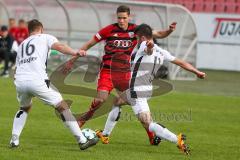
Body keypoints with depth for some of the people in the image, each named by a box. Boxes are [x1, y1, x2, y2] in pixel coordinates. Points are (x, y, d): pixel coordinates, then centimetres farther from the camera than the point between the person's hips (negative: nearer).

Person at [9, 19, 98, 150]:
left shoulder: (22, 44, 31)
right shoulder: (45, 37, 16)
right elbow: (59, 46, -5)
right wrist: (75, 53, -18)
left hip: (19, 81, 5)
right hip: (37, 80, -5)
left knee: (24, 108, 33)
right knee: (62, 107, 2)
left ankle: (14, 139, 20)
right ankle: (82, 141, -3)